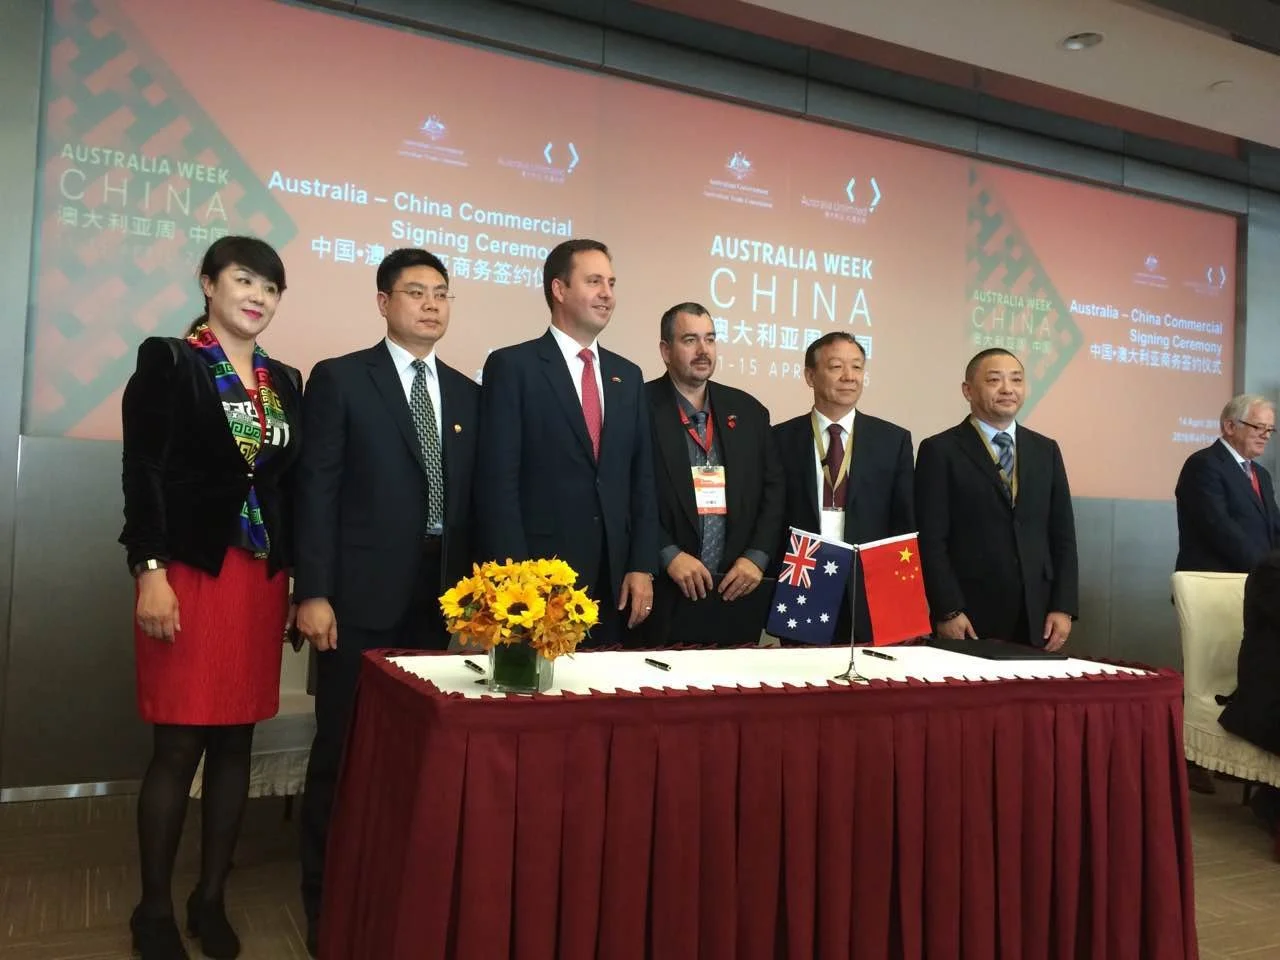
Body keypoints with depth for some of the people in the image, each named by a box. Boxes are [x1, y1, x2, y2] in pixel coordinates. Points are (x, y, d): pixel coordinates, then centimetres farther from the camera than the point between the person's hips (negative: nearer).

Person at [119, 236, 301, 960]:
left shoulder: (285, 380, 13)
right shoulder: (167, 361, 0)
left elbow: (291, 485, 12)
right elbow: (144, 473, -7)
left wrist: (297, 580, 8)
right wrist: (150, 572, -15)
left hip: (263, 578, 5)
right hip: (189, 572, -4)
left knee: (236, 742, 8)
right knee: (179, 745, 0)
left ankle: (212, 899, 22)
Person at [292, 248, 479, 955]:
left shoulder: (468, 394, 13)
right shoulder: (338, 379, 1)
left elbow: (472, 498, 12)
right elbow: (316, 490, -5)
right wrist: (312, 593, -11)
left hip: (442, 600, 4)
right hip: (360, 597, -3)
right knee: (343, 748, 6)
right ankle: (328, 897, 23)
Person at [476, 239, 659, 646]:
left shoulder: (628, 376, 13)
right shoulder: (512, 366, -3)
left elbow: (642, 480, 12)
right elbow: (497, 481, -9)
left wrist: (642, 567, 4)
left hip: (615, 582, 5)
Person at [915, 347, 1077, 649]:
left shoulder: (1046, 450, 12)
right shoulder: (940, 451, -3)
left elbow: (1062, 535, 11)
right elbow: (930, 540, -8)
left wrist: (1063, 607, 2)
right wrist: (947, 612, -14)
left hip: (1035, 618, 4)